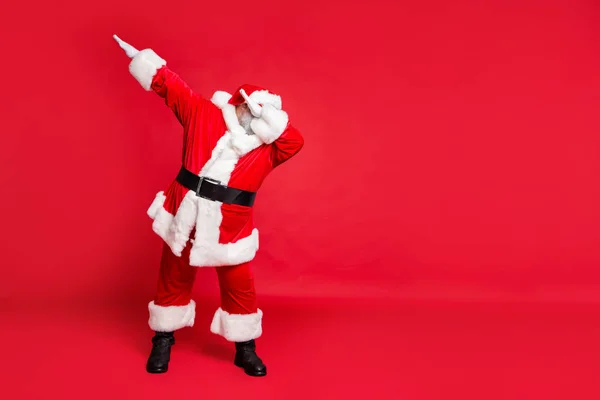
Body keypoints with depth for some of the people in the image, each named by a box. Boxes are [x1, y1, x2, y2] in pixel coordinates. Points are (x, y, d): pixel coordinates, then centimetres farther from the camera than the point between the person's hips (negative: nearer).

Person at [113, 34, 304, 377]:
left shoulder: (268, 147, 1)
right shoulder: (204, 114, -1)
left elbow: (295, 142, -16)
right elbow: (170, 84, 4)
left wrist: (270, 116, -17)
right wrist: (139, 56, 7)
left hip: (230, 229, 0)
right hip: (185, 218, 0)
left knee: (240, 287, 4)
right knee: (174, 280, 14)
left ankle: (246, 349, 24)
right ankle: (163, 341, 34)